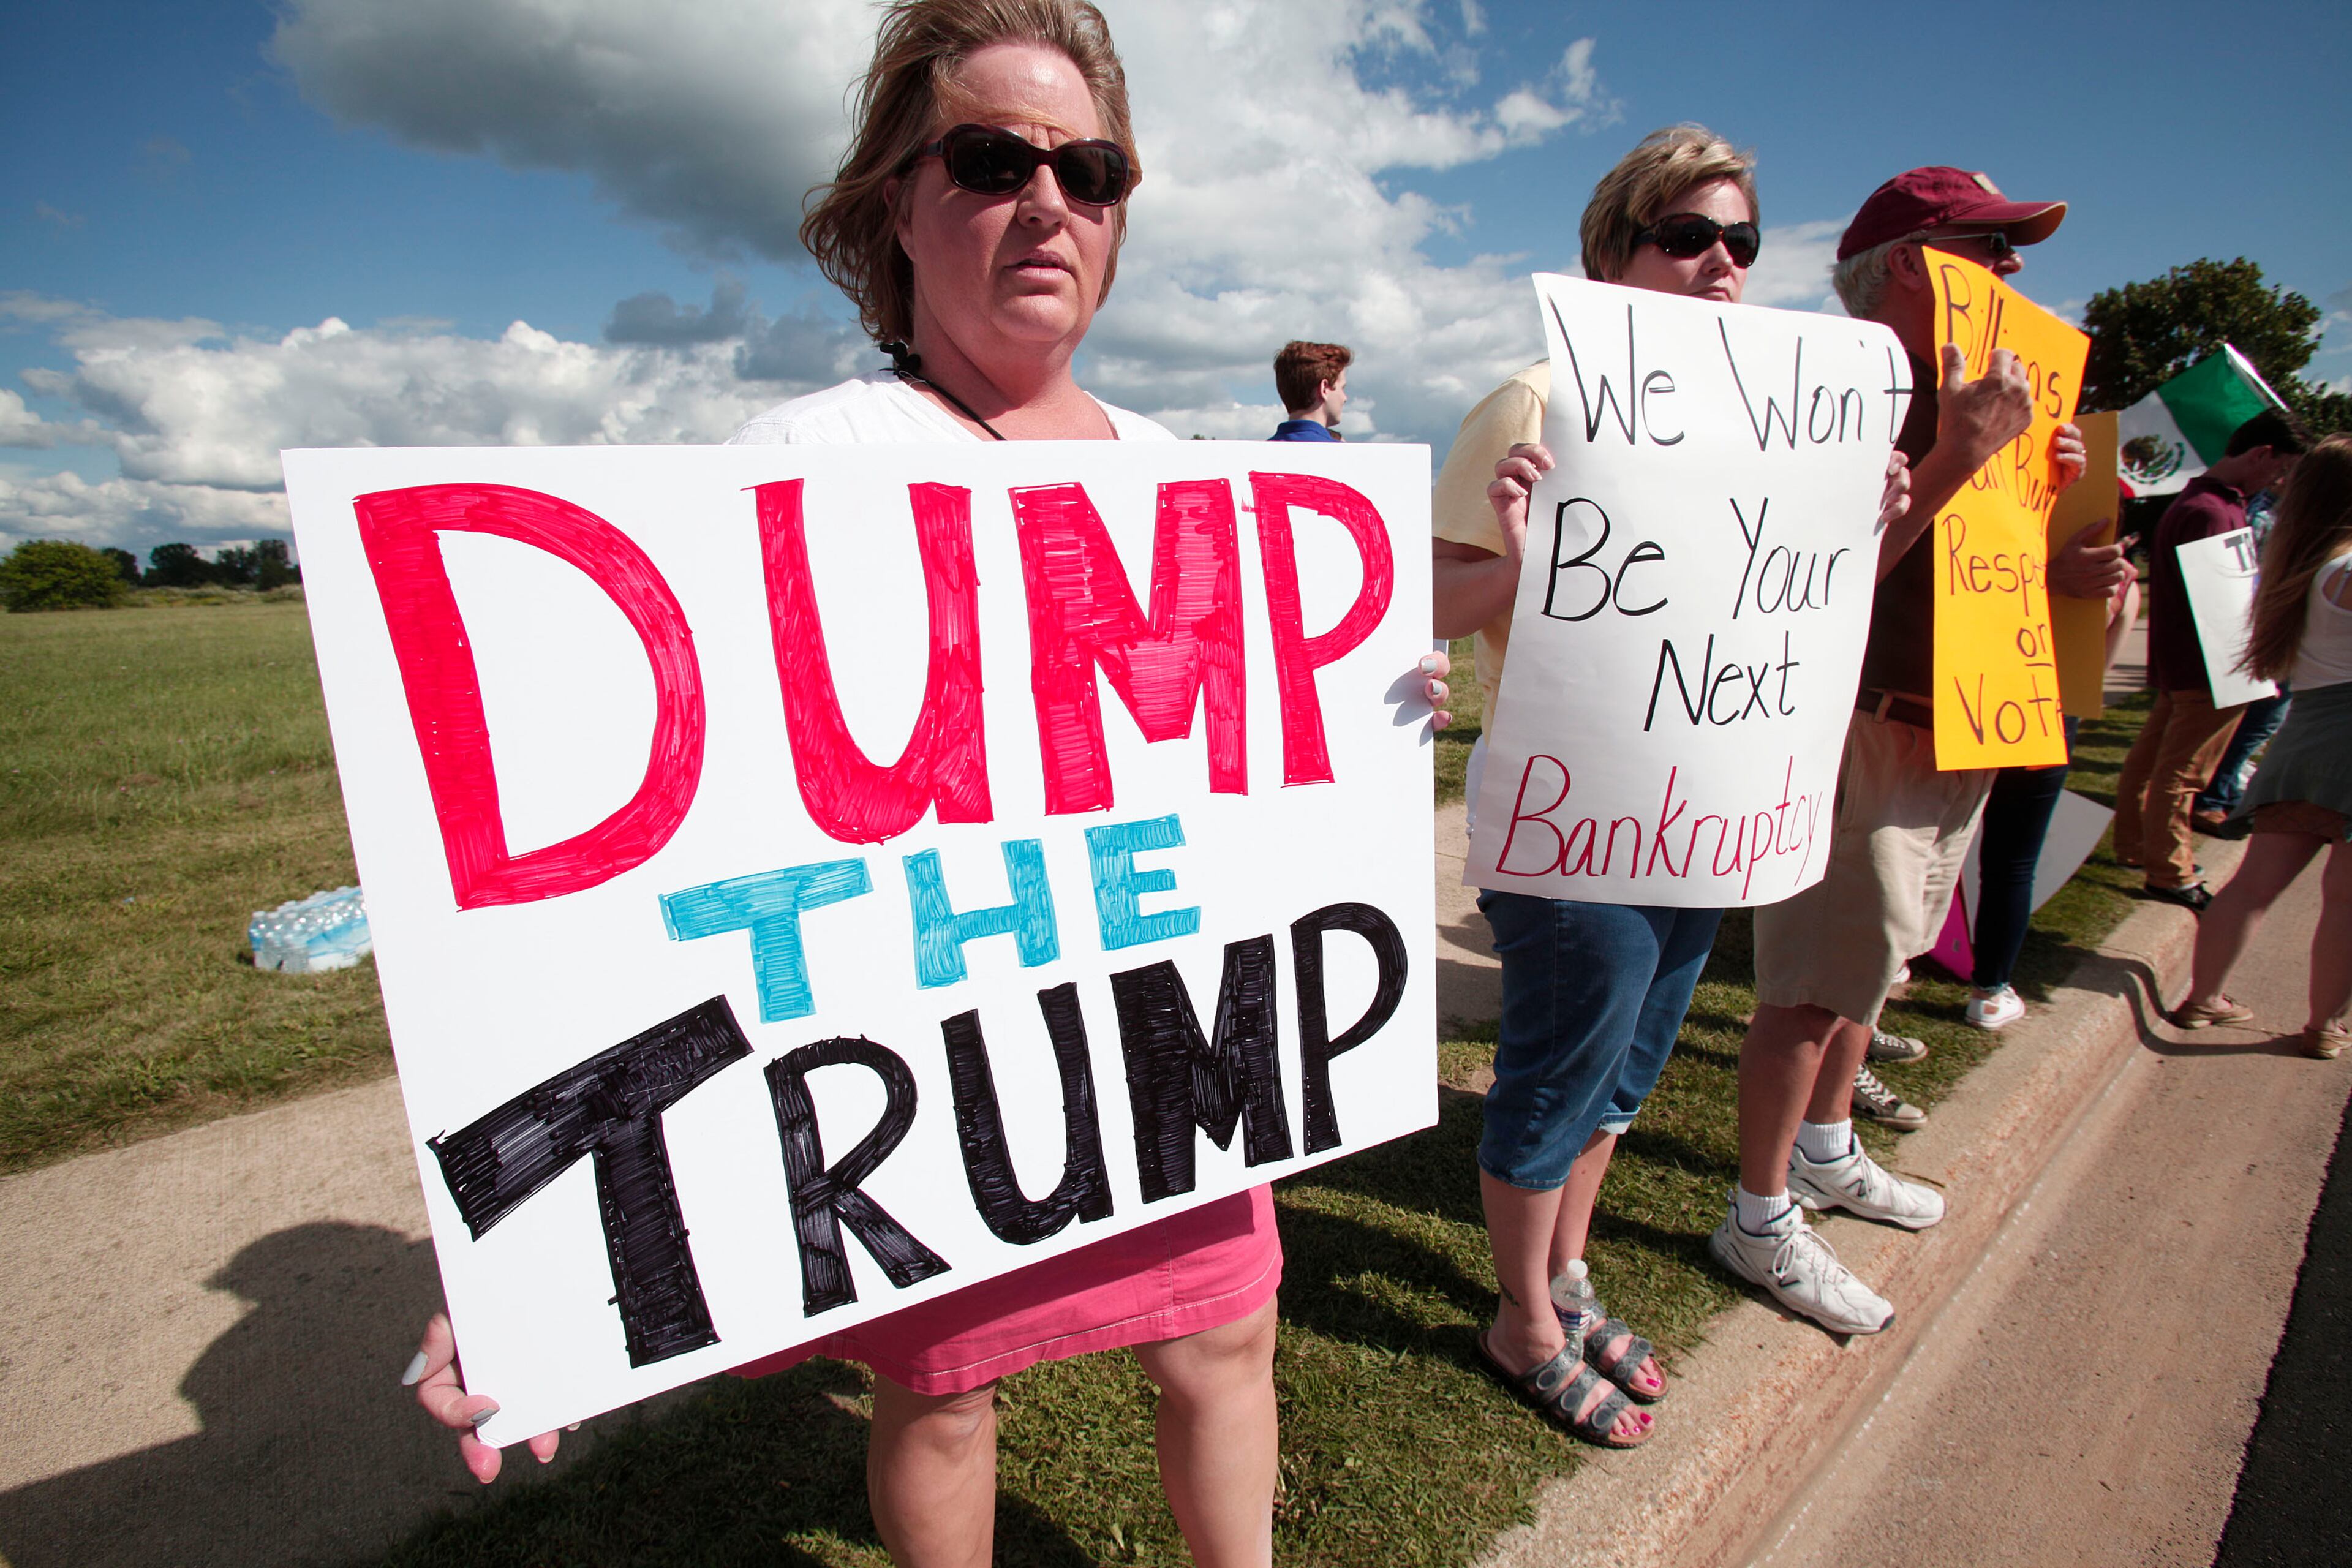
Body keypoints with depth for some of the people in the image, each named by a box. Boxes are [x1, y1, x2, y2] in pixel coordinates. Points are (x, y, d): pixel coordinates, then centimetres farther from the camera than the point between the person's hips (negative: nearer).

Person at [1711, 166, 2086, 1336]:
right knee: (1816, 988, -2)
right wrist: (1958, 456, -28)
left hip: (1948, 735, 10)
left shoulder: (1964, 396, 16)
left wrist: (2043, 488, 8)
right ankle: (1761, 1221, 13)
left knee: (1867, 963, 20)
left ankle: (1826, 1153, 39)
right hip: (1862, 734, -10)